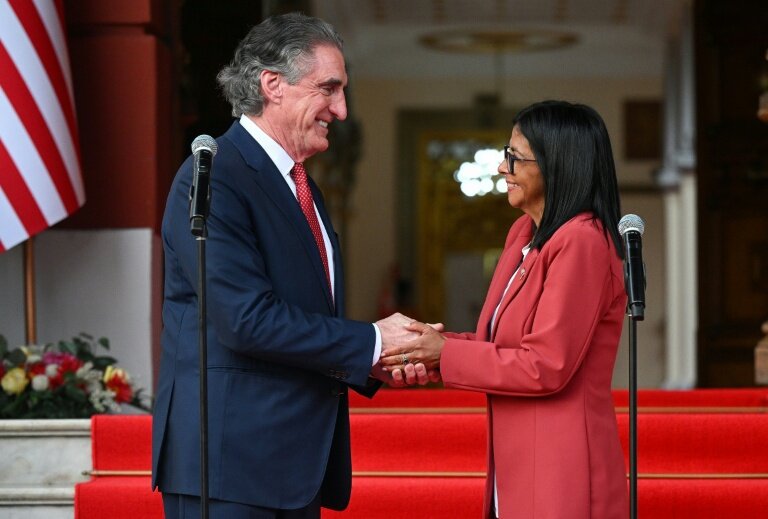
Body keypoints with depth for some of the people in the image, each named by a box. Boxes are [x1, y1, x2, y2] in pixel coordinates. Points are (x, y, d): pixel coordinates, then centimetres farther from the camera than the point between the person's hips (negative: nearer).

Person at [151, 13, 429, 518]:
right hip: (229, 460, -9)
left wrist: (379, 365, 2)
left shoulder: (303, 187, 18)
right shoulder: (213, 179, -12)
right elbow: (248, 319, -21)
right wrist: (372, 341, -13)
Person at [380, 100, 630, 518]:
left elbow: (546, 366, -20)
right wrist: (431, 346, -4)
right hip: (517, 467, 9)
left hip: (559, 473, -9)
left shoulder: (581, 242, -17)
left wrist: (446, 353, -14)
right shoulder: (524, 234, 12)